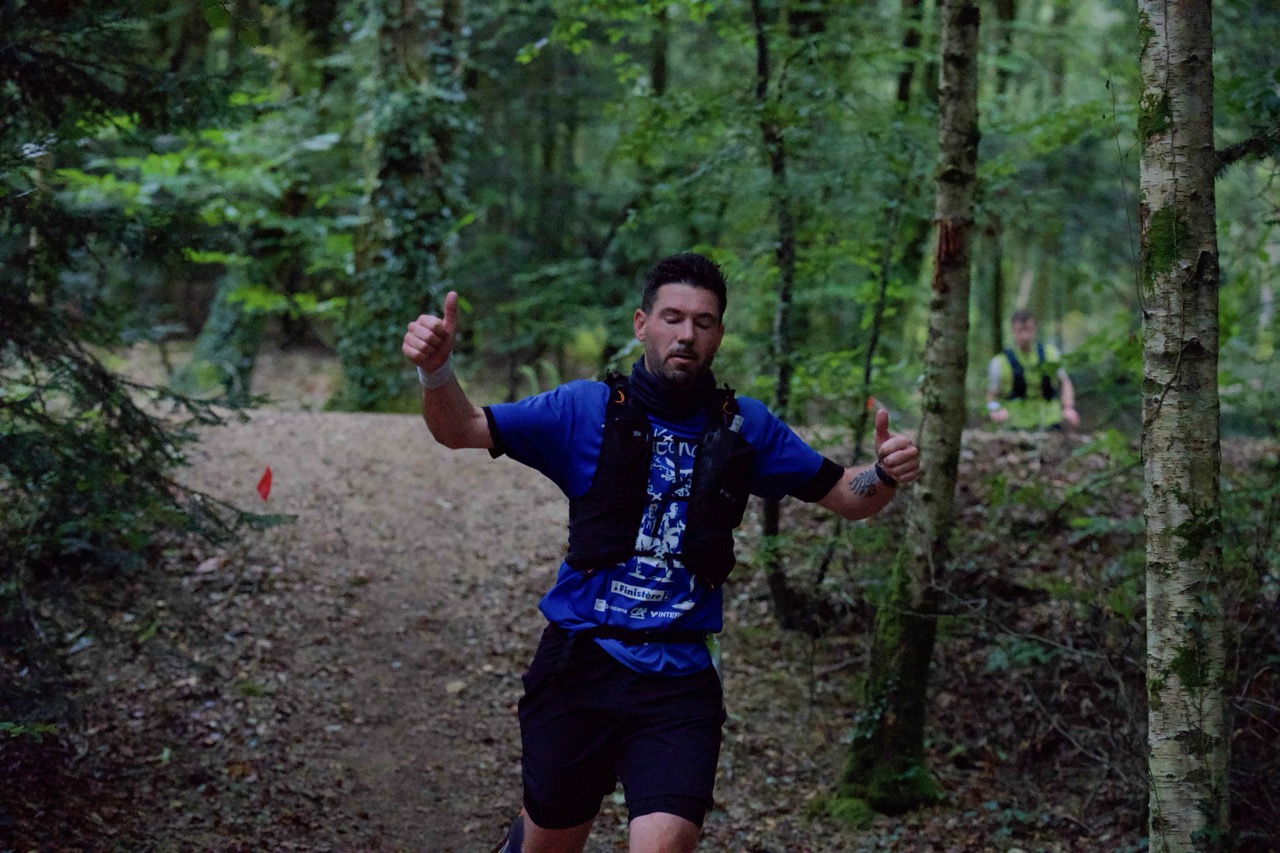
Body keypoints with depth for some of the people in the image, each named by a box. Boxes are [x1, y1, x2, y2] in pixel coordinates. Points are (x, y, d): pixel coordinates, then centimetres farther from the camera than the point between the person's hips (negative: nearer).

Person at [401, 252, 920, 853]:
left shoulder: (745, 426, 6)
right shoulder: (588, 408, 1)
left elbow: (848, 497, 12)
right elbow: (461, 430, -6)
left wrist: (887, 474, -11)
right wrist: (435, 369, -26)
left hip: (679, 677, 1)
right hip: (579, 663, 0)